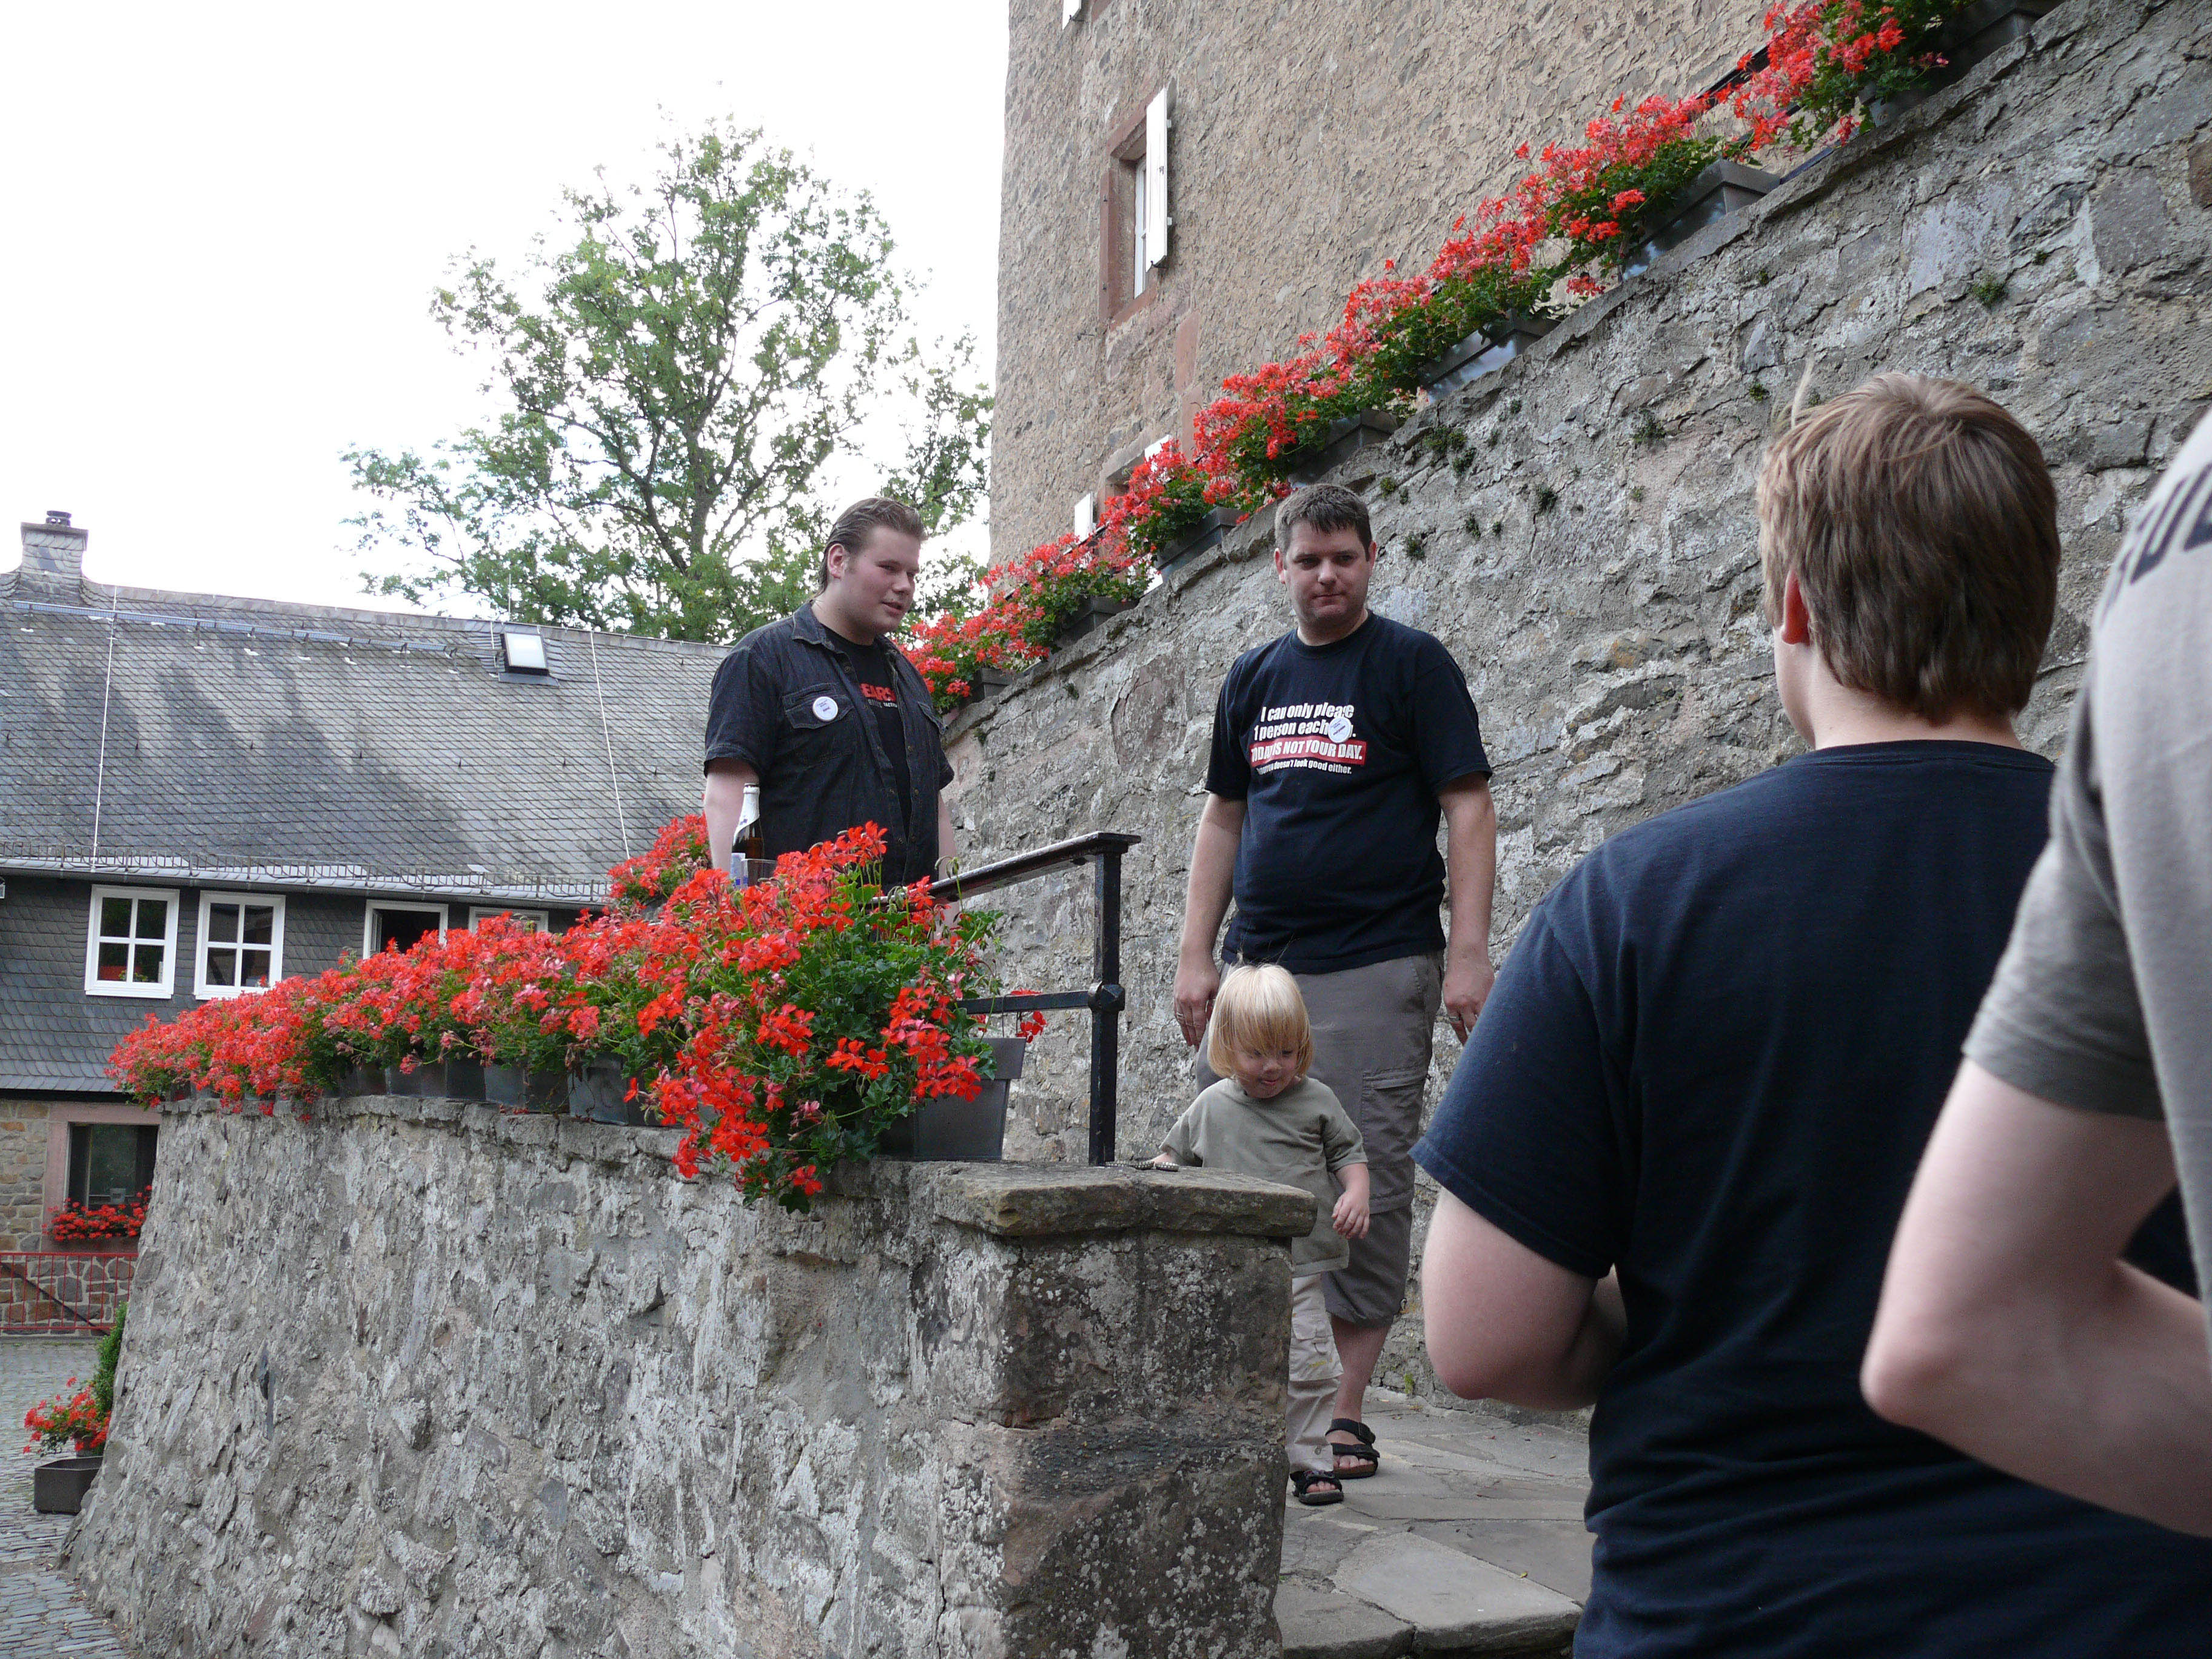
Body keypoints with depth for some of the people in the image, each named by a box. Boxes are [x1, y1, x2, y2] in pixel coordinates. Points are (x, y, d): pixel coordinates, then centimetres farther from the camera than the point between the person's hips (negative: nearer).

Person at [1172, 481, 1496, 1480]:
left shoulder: (1412, 664, 1)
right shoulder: (1253, 680, 15)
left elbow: (1468, 807, -4)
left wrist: (1469, 951, -13)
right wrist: (1195, 956, 10)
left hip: (1377, 966, -5)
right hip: (1257, 964, 5)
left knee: (1369, 1190, -2)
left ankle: (1348, 1410, 7)